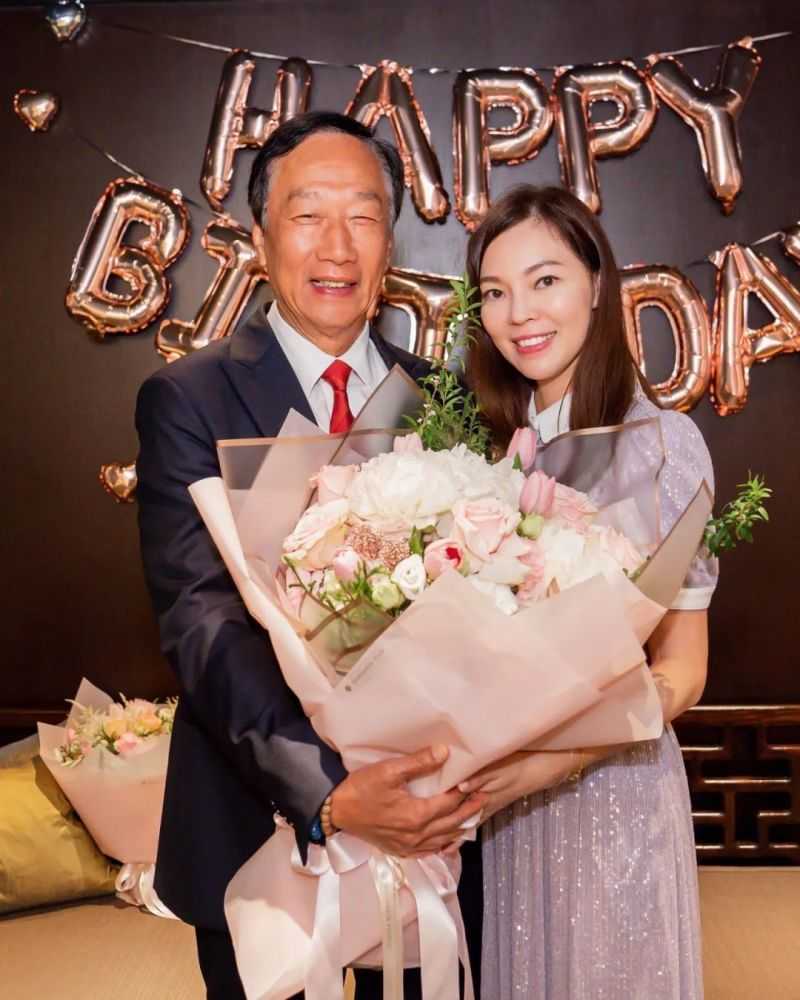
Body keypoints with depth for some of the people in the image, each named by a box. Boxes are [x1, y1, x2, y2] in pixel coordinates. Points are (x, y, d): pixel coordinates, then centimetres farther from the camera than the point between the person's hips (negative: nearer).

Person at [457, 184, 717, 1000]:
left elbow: (680, 670, -12)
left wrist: (553, 758, -24)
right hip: (501, 791, 5)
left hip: (610, 786, -5)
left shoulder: (660, 439, -14)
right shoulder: (500, 440, 3)